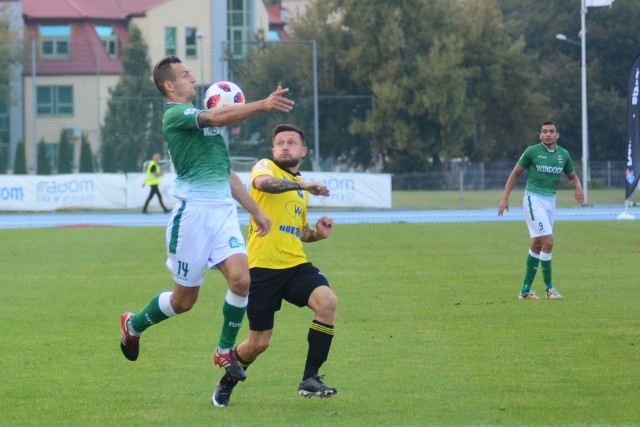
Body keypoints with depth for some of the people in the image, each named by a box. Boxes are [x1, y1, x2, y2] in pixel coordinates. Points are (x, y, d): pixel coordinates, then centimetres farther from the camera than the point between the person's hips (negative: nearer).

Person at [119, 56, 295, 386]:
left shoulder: (202, 119, 22)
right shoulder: (175, 115, -7)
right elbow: (216, 118, -26)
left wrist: (255, 210, 25)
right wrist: (262, 105, -36)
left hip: (223, 210, 7)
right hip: (193, 210, -7)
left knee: (240, 278, -15)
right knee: (184, 300, 2)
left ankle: (225, 350, 1)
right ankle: (133, 325, 30)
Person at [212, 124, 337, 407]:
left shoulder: (300, 187, 21)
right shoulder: (265, 167, 0)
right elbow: (263, 183, -26)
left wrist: (317, 233, 12)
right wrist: (302, 185, -34)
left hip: (295, 264, 5)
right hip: (263, 267, -5)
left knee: (327, 301, -24)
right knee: (259, 343, 0)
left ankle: (310, 379, -16)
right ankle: (226, 384, 31)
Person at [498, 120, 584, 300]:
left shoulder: (563, 154, 7)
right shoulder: (532, 151, -6)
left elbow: (572, 176, 20)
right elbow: (515, 173, 2)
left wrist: (578, 186, -4)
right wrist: (505, 198, -2)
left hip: (550, 201, 6)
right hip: (534, 199, -6)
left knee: (537, 244, 9)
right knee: (548, 241, -16)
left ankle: (525, 290, 17)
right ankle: (549, 287, -6)